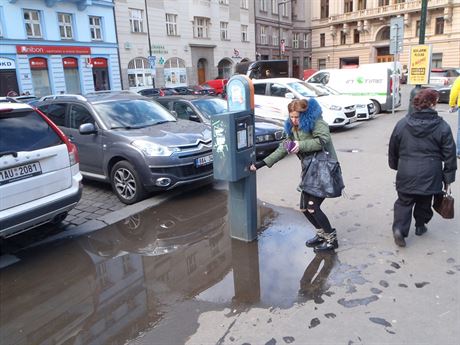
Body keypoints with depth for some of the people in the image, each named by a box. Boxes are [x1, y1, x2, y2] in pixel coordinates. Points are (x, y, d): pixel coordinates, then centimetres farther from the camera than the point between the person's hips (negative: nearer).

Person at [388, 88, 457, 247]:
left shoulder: (402, 124, -3)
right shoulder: (442, 127, -8)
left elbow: (393, 149, 8)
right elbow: (449, 155, -4)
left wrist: (395, 165, 23)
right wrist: (448, 177, 5)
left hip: (406, 174, 1)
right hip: (429, 175, 0)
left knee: (404, 201, 12)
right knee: (424, 202, 21)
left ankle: (399, 228, -5)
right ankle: (420, 226, 36)